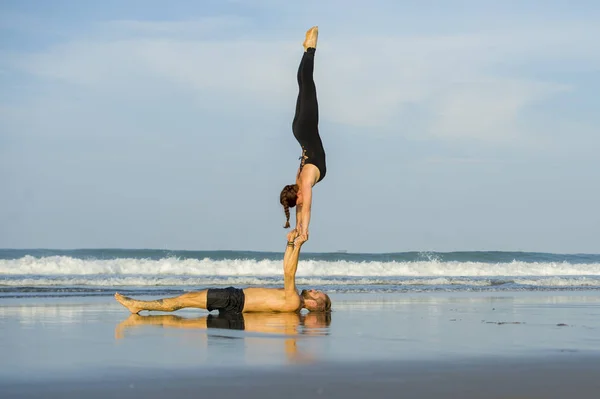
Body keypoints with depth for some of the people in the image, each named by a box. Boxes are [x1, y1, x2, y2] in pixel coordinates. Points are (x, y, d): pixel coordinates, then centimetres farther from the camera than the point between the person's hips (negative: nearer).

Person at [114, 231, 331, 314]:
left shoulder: (293, 302, -19)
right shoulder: (293, 297, 8)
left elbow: (289, 274, -26)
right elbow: (288, 272, 19)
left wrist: (297, 246, -25)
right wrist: (291, 244, 14)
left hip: (235, 300, -10)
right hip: (236, 296, 10)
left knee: (185, 299, -7)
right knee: (188, 296, 12)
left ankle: (139, 305, 1)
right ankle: (139, 305, 15)